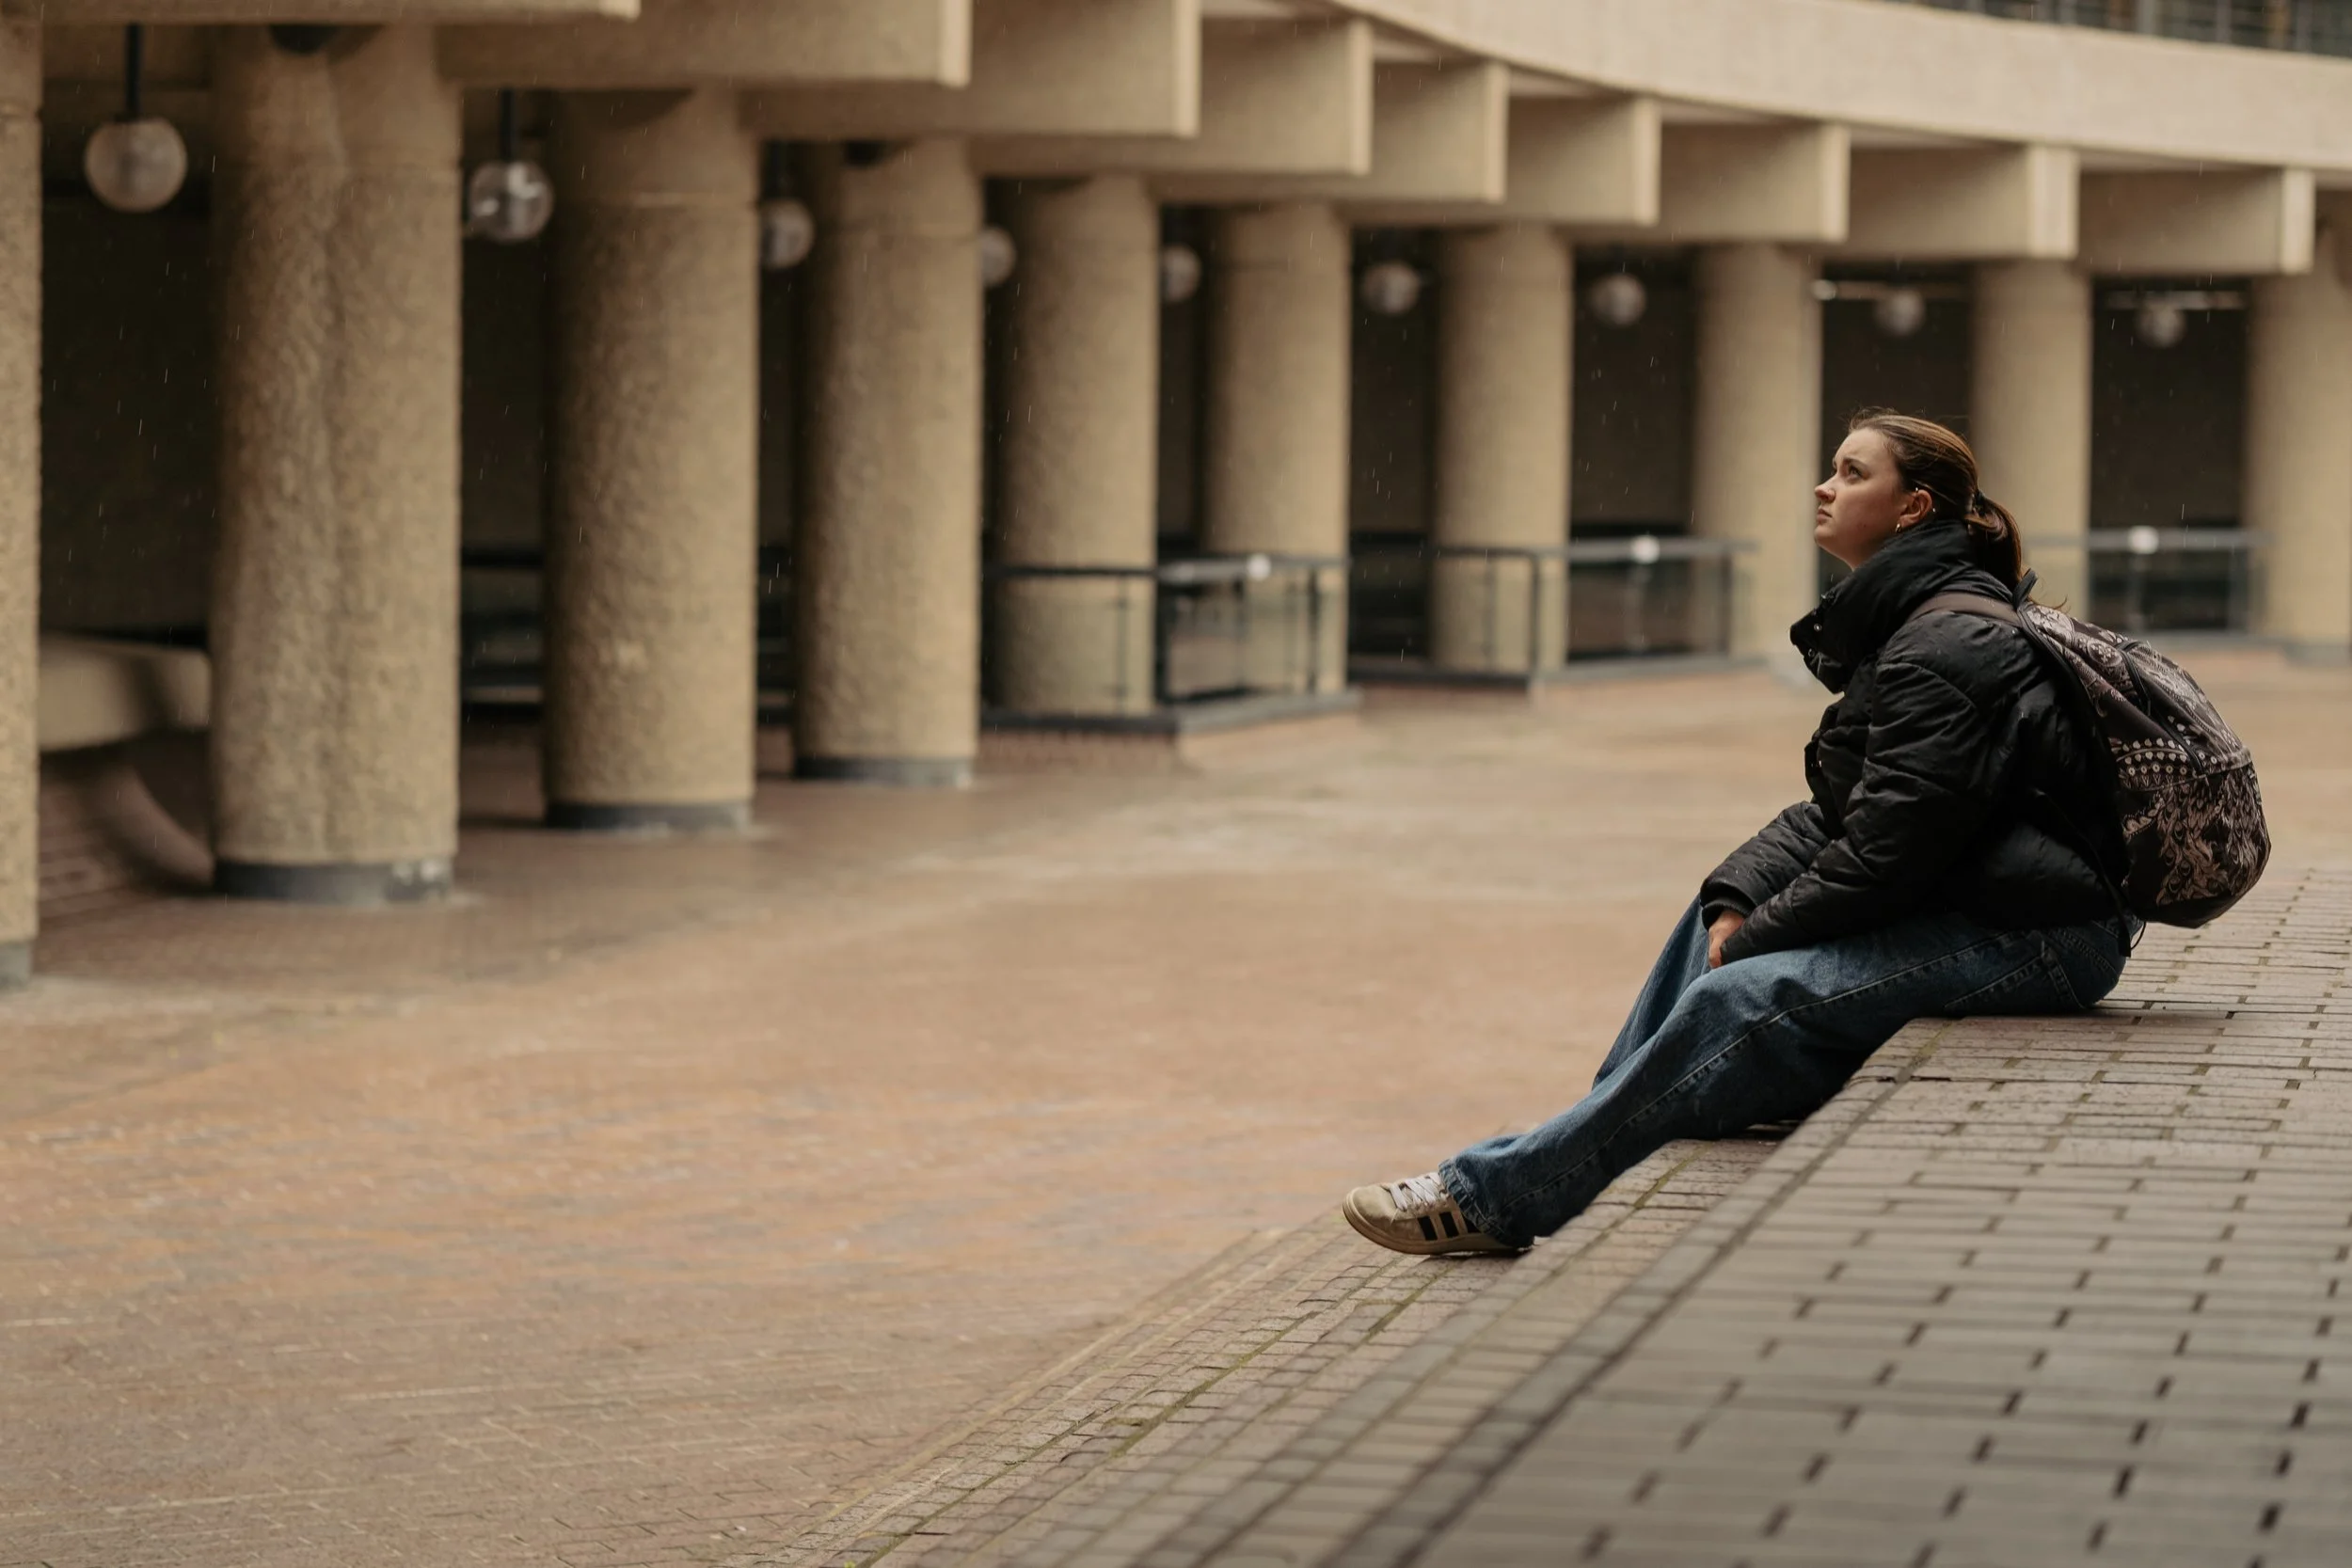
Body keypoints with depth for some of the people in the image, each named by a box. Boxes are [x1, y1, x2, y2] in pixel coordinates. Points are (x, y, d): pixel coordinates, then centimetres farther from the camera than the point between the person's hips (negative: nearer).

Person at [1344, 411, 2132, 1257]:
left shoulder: (1947, 649, -18)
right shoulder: (1896, 629, 16)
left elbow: (1885, 854, -22)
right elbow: (1836, 815, 13)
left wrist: (1756, 939, -11)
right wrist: (1738, 902, -3)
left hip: (2038, 934, -11)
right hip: (1973, 899, 11)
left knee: (1740, 998, -20)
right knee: (1716, 921, 13)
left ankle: (1498, 1194, -14)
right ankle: (1584, 1152, 13)